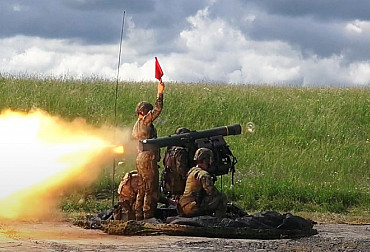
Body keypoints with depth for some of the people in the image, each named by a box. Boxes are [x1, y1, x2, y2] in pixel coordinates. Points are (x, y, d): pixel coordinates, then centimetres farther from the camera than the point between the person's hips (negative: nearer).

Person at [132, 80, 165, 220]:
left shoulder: (136, 127, 20)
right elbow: (157, 109, -15)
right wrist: (160, 93, -11)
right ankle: (148, 216, -10)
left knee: (142, 189, 12)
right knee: (151, 189, -8)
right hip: (148, 159, -10)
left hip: (140, 160, 10)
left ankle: (139, 216, 13)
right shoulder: (144, 122, -7)